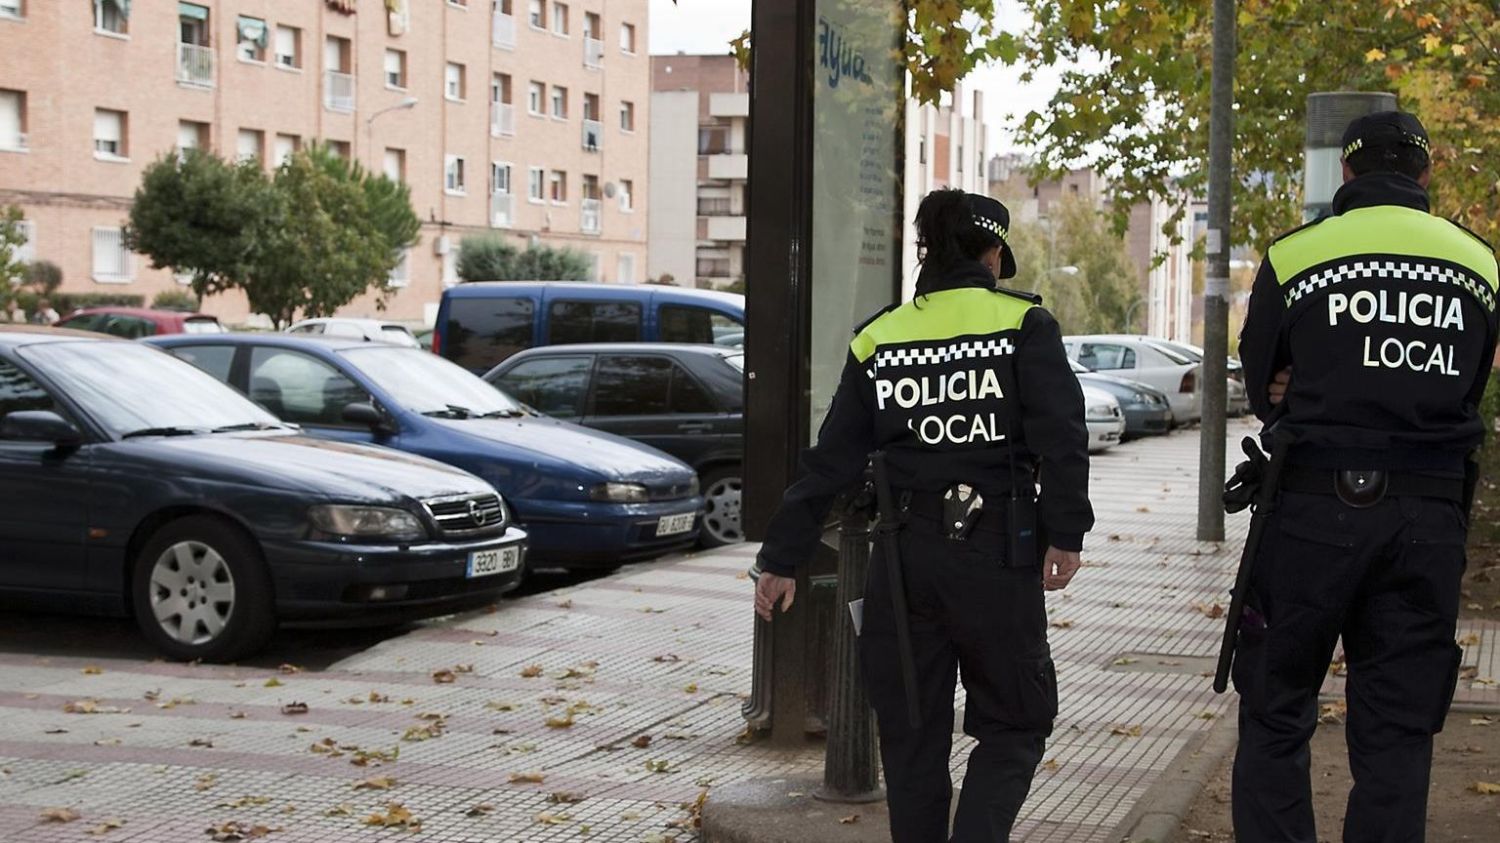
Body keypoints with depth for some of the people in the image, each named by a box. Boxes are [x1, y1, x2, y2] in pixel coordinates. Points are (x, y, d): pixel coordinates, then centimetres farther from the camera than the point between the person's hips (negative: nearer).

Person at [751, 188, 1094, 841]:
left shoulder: (878, 338, 8)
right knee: (1014, 722, 9)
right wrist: (1065, 534, -9)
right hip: (998, 553, -3)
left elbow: (829, 461, 7)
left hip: (905, 554, 3)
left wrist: (782, 558, 10)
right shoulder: (1022, 323, -1)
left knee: (912, 732, 13)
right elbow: (1062, 437, -12)